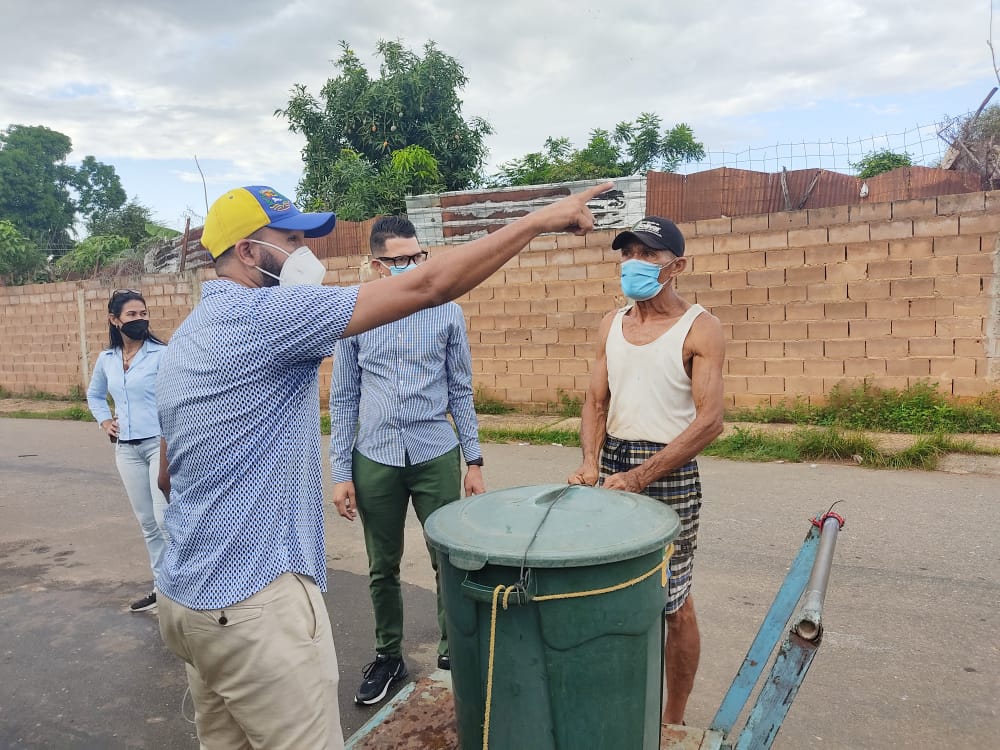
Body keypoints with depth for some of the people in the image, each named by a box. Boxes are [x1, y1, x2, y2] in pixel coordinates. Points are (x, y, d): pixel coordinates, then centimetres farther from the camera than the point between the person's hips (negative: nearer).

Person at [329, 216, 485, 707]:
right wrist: (340, 473, 0)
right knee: (383, 569, 14)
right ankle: (388, 656, 34)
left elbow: (461, 391, 4)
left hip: (436, 455, 0)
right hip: (375, 460, 1)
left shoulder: (447, 312, -1)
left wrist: (474, 462, 2)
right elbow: (343, 399, 3)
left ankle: (452, 649, 29)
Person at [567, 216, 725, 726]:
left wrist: (640, 477, -20)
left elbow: (710, 421, -14)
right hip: (612, 465, 5)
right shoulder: (612, 324, 9)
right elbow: (596, 402, 10)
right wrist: (591, 461, -8)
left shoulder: (700, 328, -7)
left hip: (669, 473, -5)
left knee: (672, 604, 6)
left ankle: (673, 721, 26)